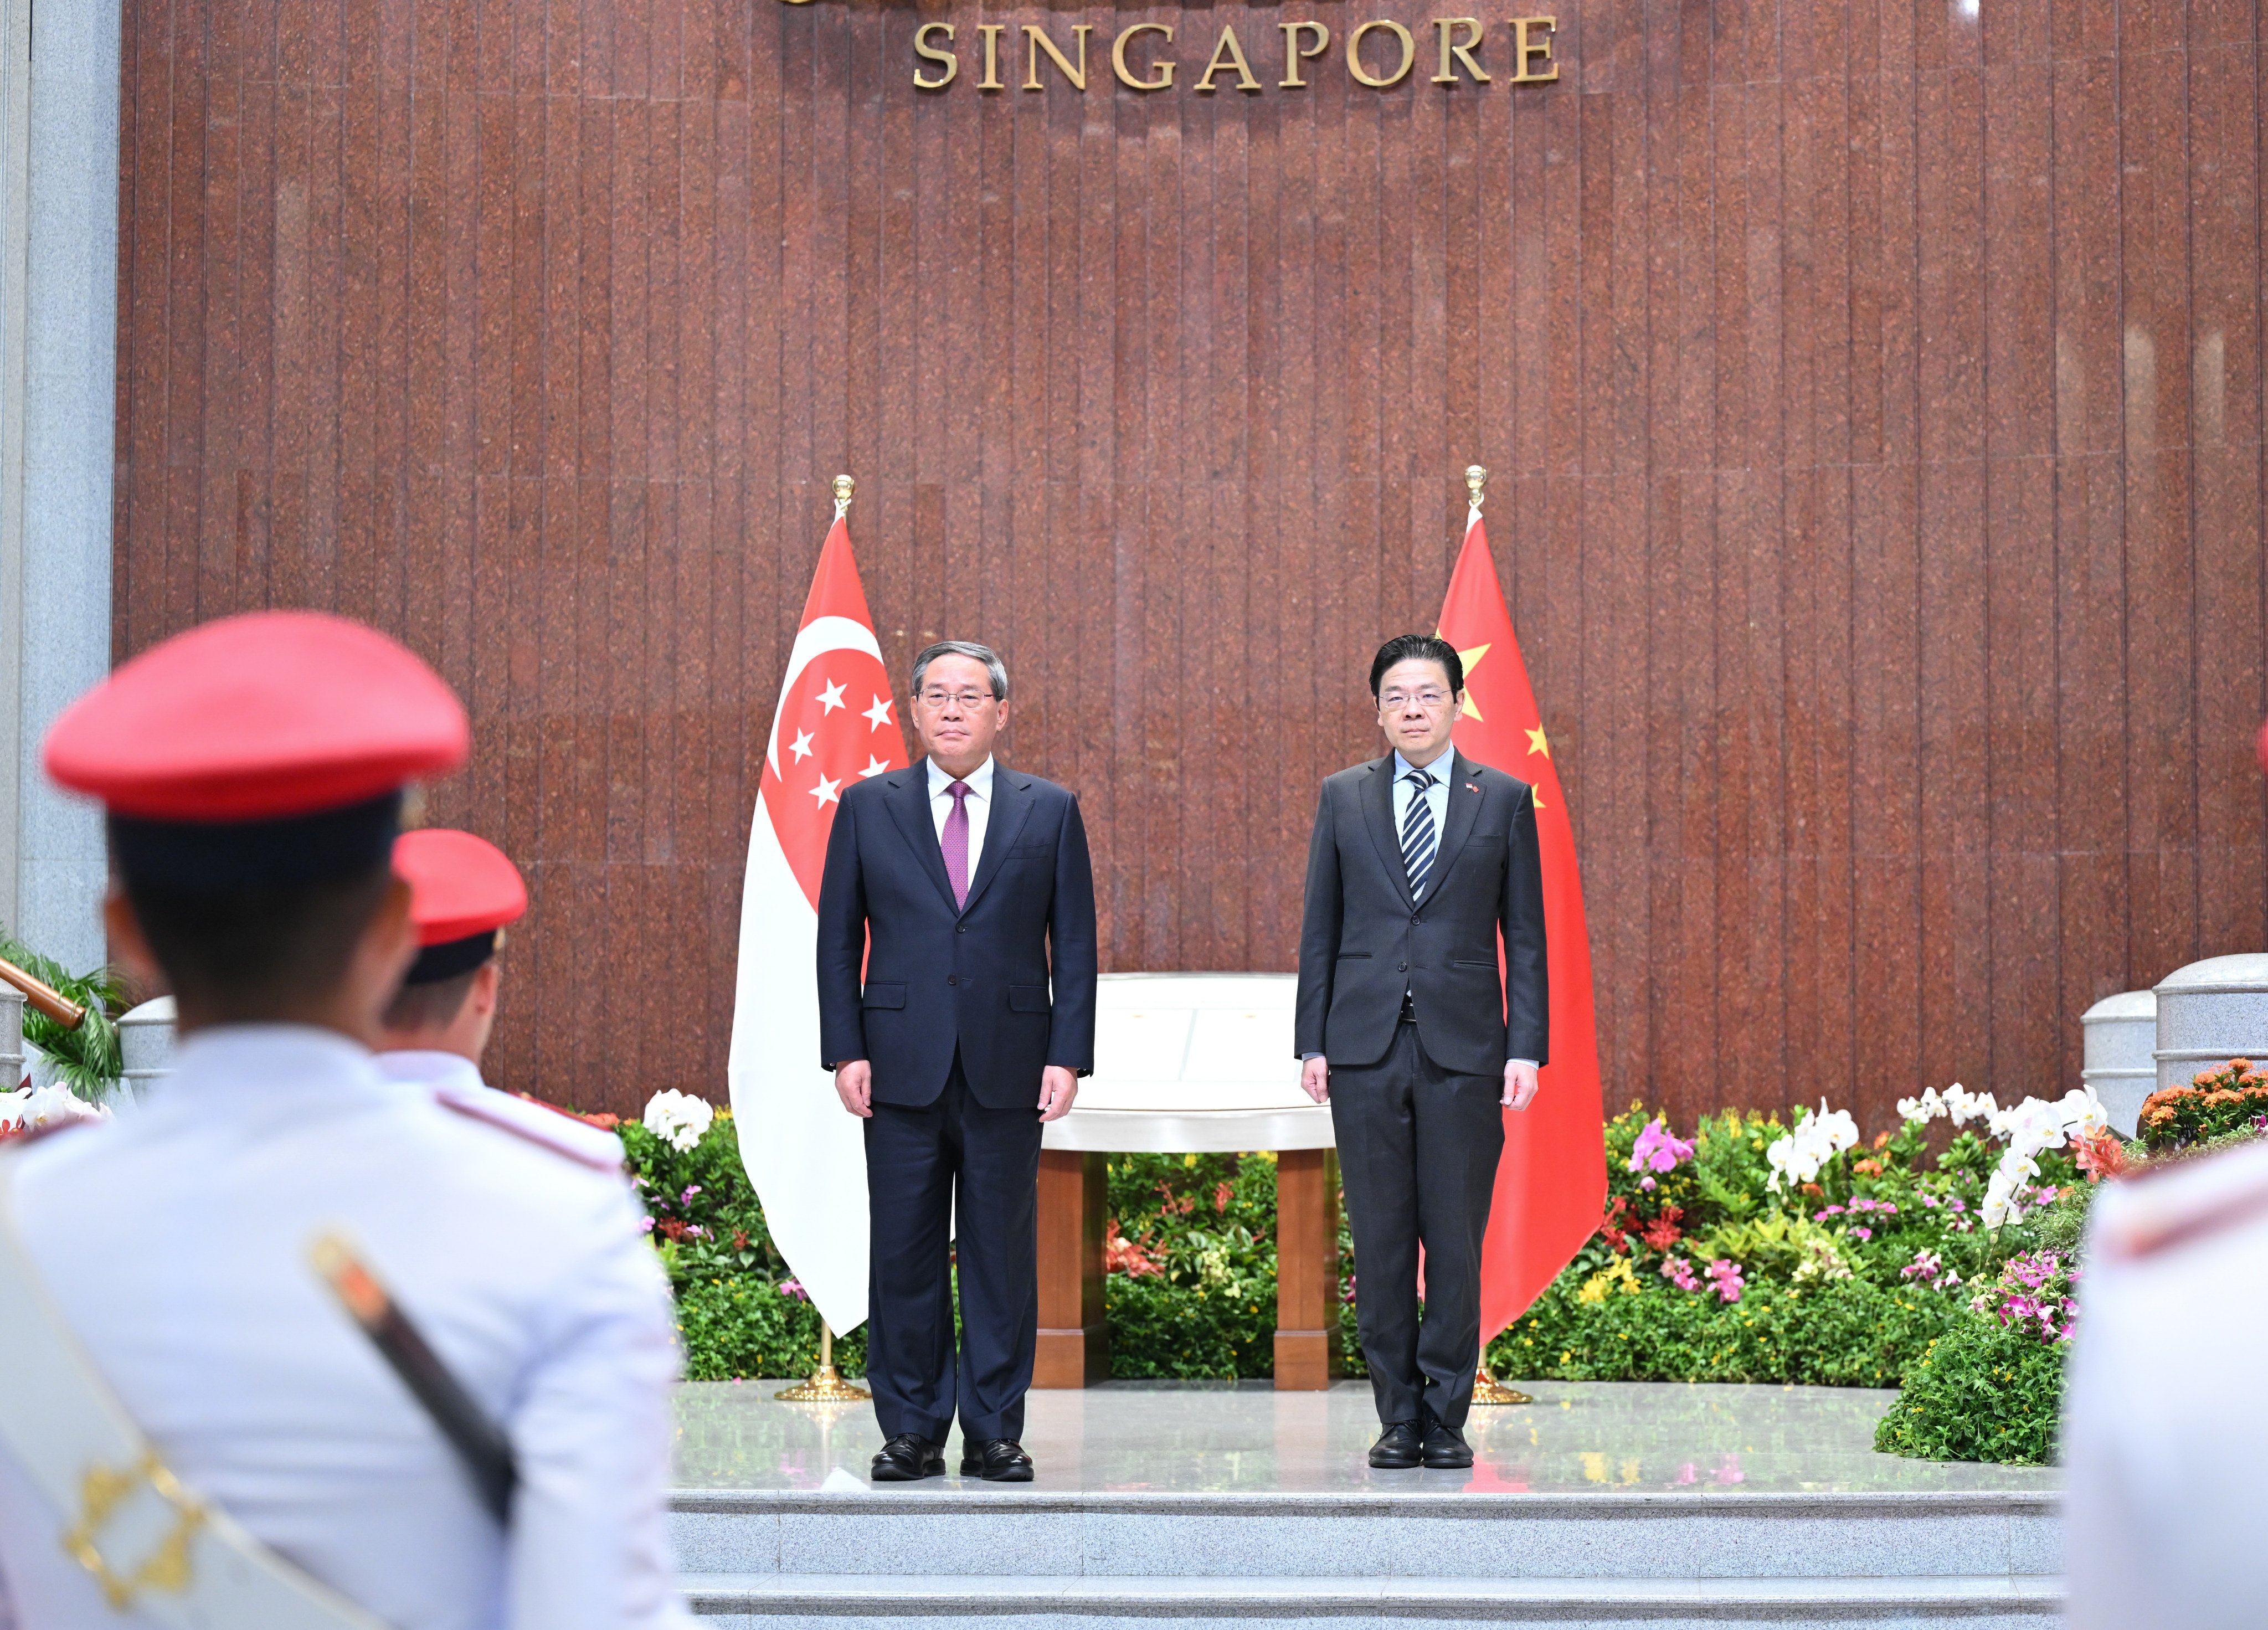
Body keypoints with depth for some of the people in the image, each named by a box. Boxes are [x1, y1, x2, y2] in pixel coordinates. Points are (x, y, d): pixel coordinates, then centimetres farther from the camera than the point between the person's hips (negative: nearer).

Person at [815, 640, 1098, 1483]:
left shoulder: (1049, 811, 7)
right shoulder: (867, 808, 8)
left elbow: (1074, 944, 6)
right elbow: (839, 940, 7)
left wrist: (1068, 1056, -3)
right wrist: (845, 1051, -2)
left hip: (1007, 1065, 0)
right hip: (902, 1066, 0)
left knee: (1002, 1254, 3)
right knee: (904, 1255, 2)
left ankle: (994, 1432, 10)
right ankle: (911, 1431, 11)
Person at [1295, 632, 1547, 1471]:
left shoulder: (1504, 800, 6)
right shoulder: (1344, 797, 10)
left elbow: (1525, 936, 5)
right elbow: (1321, 928, 10)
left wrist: (1526, 1048, -3)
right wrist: (1311, 1042, 3)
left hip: (1463, 1052, -1)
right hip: (1366, 1049, 1)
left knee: (1456, 1239, 0)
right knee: (1380, 1242, 3)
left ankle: (1446, 1417, 9)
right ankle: (1398, 1417, 11)